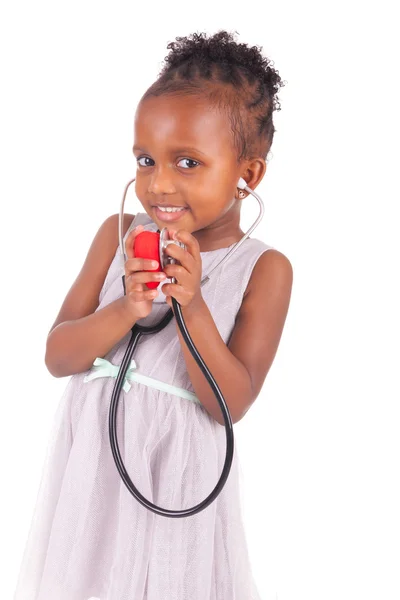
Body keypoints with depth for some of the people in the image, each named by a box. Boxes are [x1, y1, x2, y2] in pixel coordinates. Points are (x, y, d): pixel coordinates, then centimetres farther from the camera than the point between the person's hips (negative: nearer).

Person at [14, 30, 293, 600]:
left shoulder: (264, 269, -9)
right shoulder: (120, 233, -3)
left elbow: (231, 404, -13)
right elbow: (57, 356, -5)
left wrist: (192, 307, -26)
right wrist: (125, 310, -23)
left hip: (178, 471, -2)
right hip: (90, 460, 3)